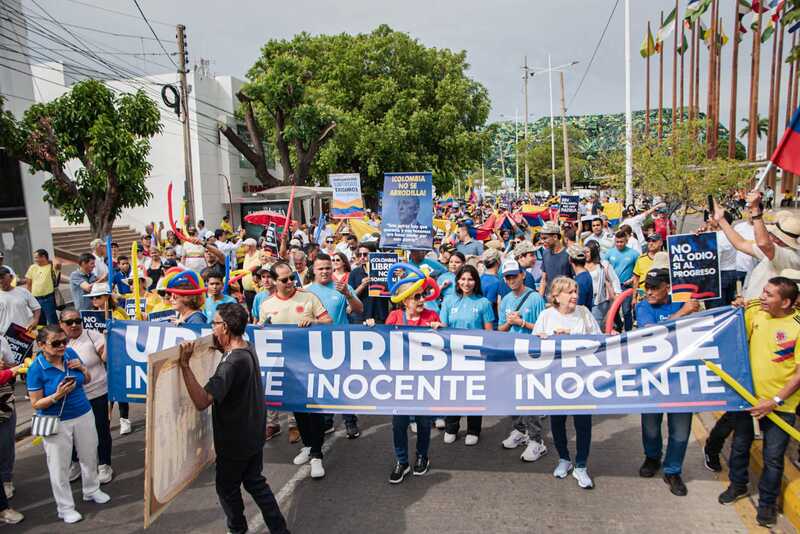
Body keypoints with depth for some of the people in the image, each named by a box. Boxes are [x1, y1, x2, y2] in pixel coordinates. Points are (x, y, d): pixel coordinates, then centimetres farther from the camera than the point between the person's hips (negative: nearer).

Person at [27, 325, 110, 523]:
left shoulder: (70, 353, -7)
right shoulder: (36, 368, -19)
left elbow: (87, 380, 7)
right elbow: (36, 404, -13)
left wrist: (82, 368, -14)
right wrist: (57, 396, -29)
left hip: (83, 415, 5)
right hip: (57, 422, -4)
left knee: (89, 456, 20)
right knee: (59, 465, 7)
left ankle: (91, 490, 43)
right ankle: (65, 507, 25)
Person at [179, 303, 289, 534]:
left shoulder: (232, 363, -30)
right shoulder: (248, 348, -1)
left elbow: (202, 401, -38)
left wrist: (185, 364, -40)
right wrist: (218, 343, 9)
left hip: (235, 441, -8)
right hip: (253, 435, 8)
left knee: (227, 487, 17)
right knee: (255, 482, 21)